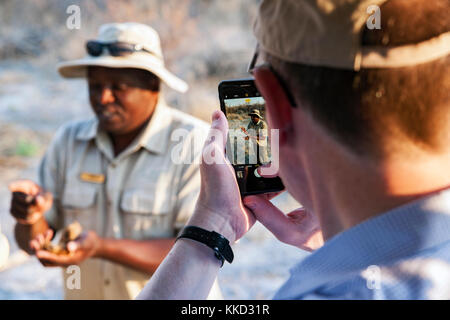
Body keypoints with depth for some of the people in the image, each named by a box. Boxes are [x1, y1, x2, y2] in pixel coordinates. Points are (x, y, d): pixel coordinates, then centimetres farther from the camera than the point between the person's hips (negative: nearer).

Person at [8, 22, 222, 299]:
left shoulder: (195, 144, -9)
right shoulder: (69, 141, 3)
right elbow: (34, 243, 6)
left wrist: (102, 248, -23)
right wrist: (31, 219, -15)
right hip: (82, 294, 4)